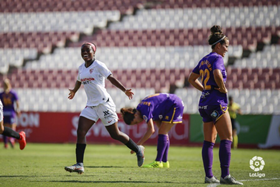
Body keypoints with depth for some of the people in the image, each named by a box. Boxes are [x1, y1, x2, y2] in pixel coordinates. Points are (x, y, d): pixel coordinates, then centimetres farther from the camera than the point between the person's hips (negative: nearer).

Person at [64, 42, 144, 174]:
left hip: (104, 104, -6)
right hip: (91, 105, 6)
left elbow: (111, 78, -13)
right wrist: (74, 91, 49)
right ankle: (79, 165, -10)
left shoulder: (98, 65, -9)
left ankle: (138, 150, 23)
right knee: (80, 132, -9)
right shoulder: (81, 68, 11)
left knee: (115, 134, 1)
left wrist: (124, 90, -23)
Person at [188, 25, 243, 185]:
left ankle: (209, 176, 8)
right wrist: (223, 89, -14)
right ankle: (225, 176, -17)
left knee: (209, 141, 9)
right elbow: (217, 74, -29)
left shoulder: (204, 60, 16)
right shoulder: (217, 58, -10)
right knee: (227, 139, -10)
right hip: (217, 103, -9)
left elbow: (192, 79, 25)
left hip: (205, 103, 9)